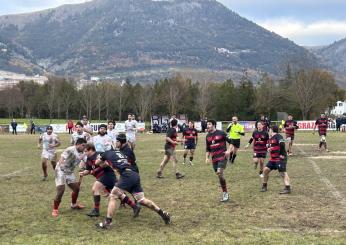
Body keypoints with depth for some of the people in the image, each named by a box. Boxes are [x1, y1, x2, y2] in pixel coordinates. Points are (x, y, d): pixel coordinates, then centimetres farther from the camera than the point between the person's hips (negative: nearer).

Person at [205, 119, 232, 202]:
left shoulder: (221, 133, -6)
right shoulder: (208, 136, 12)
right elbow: (208, 148, 21)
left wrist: (229, 150, -16)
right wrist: (207, 157, 9)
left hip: (222, 157, -6)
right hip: (214, 159, 6)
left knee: (219, 173, -20)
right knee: (219, 175, 7)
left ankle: (225, 193, -7)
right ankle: (225, 193, 18)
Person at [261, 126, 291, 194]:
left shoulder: (278, 136, -14)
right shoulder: (271, 138, 15)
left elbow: (282, 144, -27)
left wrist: (282, 154, -23)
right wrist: (268, 148, 8)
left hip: (280, 158, -10)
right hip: (273, 158, 10)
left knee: (283, 172, -13)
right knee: (266, 169, 8)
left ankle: (287, 188, -13)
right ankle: (264, 186, 20)